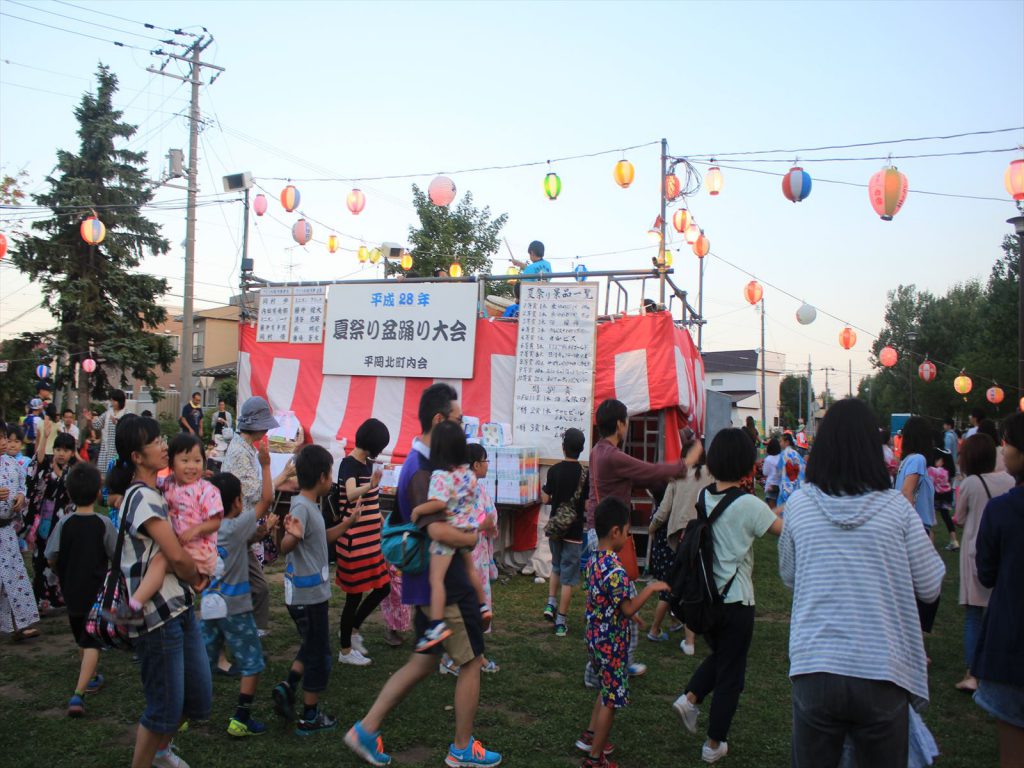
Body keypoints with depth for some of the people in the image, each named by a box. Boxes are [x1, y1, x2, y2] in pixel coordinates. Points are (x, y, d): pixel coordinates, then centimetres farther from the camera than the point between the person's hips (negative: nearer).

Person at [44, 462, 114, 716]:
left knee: (82, 640, 22)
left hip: (72, 592, 3)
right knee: (92, 643, 0)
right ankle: (78, 693, -14)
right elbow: (117, 556, -8)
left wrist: (63, 574, 16)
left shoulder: (64, 523, -8)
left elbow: (51, 559, -4)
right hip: (98, 594, -3)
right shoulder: (104, 524, -13)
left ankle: (91, 678, 41)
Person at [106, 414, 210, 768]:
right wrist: (196, 579, -4)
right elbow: (177, 555, -22)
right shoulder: (143, 497, -16)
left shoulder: (154, 493, 13)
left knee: (199, 698, 17)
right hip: (158, 615, -9)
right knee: (166, 707, 1)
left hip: (179, 607, 9)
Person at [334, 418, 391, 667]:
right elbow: (351, 494, -37)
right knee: (355, 594, 2)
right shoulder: (349, 464, -16)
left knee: (382, 587, 13)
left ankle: (352, 629, 31)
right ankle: (345, 651, 17)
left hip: (370, 537, 9)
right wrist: (371, 486, -54)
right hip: (354, 539, -9)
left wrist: (380, 519, 29)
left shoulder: (369, 463, 10)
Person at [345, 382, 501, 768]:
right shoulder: (424, 471, -23)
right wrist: (475, 538, -20)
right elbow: (438, 530, -37)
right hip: (445, 586, -10)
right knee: (472, 661, 7)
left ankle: (367, 729, 21)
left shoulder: (417, 463, 9)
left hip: (427, 585, 10)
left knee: (424, 661, 19)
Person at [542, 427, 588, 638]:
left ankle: (551, 603, 14)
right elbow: (588, 506, -8)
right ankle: (560, 622, 4)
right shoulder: (584, 474, -10)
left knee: (556, 567, 26)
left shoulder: (554, 470, -6)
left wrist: (543, 490, 17)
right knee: (568, 577, 3)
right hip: (574, 531, -2)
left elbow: (546, 499, -3)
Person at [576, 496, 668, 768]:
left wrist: (632, 618, 18)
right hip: (612, 643, -9)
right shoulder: (615, 570, -27)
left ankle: (591, 735, 37)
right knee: (611, 700, 5)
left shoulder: (593, 561, 1)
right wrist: (651, 589, -13)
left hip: (595, 637, 9)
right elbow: (628, 609, -22)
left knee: (607, 689, 27)